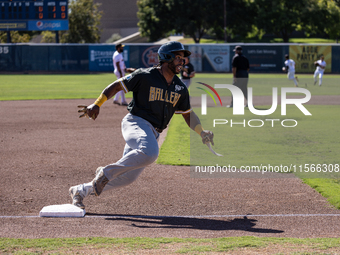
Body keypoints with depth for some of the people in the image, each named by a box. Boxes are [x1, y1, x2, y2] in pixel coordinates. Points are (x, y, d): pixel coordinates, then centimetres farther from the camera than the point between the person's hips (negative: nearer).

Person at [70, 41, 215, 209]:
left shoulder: (180, 88, 12)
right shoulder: (145, 76, -7)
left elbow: (187, 113, 21)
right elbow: (117, 85, -4)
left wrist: (202, 132, 6)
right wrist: (97, 105, -15)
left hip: (152, 134, 7)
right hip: (135, 122, -7)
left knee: (127, 177, 2)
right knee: (149, 152, -38)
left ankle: (80, 191, 17)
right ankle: (106, 172, -21)